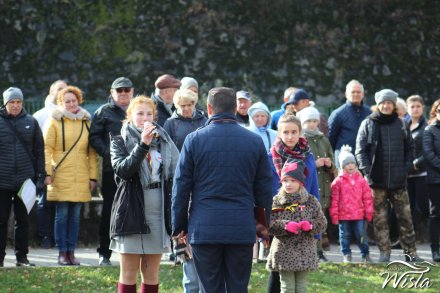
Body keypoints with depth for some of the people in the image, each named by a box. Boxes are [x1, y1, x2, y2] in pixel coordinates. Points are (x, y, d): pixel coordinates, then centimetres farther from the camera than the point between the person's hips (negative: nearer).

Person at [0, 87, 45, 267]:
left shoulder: (31, 122, 6)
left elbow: (39, 151, 8)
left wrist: (40, 176, 3)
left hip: (24, 180, 1)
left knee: (23, 220, 7)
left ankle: (22, 257, 13)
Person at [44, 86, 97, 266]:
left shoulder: (86, 122, 11)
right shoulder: (56, 121, 2)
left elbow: (92, 152, 12)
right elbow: (47, 148, -1)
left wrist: (93, 176, 7)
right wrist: (47, 172, -10)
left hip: (81, 178, 3)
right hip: (61, 177, -3)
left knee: (75, 216, 5)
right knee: (62, 215, -2)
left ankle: (71, 252, 11)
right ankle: (62, 253, 4)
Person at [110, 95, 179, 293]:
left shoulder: (164, 141, 10)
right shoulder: (120, 142, 1)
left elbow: (175, 174, 8)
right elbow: (122, 169, -16)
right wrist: (142, 145, -23)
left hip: (159, 211, 3)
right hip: (131, 211, -3)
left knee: (151, 274, 8)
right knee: (129, 273, 0)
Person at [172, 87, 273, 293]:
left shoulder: (194, 139, -2)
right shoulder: (254, 141, 3)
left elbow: (181, 187, 1)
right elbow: (264, 189, 9)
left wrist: (179, 225, 10)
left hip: (204, 229, -1)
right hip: (242, 229, 1)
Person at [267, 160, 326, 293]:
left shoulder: (311, 201, 4)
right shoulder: (276, 201, 0)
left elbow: (322, 223, 4)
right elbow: (269, 223, -7)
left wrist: (310, 225, -16)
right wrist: (285, 225, -22)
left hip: (305, 251, 2)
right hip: (284, 251, -2)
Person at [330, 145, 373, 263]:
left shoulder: (361, 180, 3)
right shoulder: (338, 182, -4)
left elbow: (367, 198, 6)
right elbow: (334, 200, -3)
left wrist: (368, 212, 5)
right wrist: (334, 215, -4)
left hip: (359, 214, 1)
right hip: (343, 215, -1)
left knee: (361, 235, 5)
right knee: (345, 235, 8)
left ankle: (365, 254, 16)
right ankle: (346, 255, 20)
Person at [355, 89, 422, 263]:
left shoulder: (400, 124, 8)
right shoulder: (368, 124, 2)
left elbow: (410, 148, 13)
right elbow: (360, 150, 0)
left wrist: (406, 168, 2)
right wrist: (368, 172, -9)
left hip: (398, 181, 2)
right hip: (376, 180, -2)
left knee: (405, 217, 1)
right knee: (380, 218, 1)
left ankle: (410, 252, 7)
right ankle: (384, 252, 8)